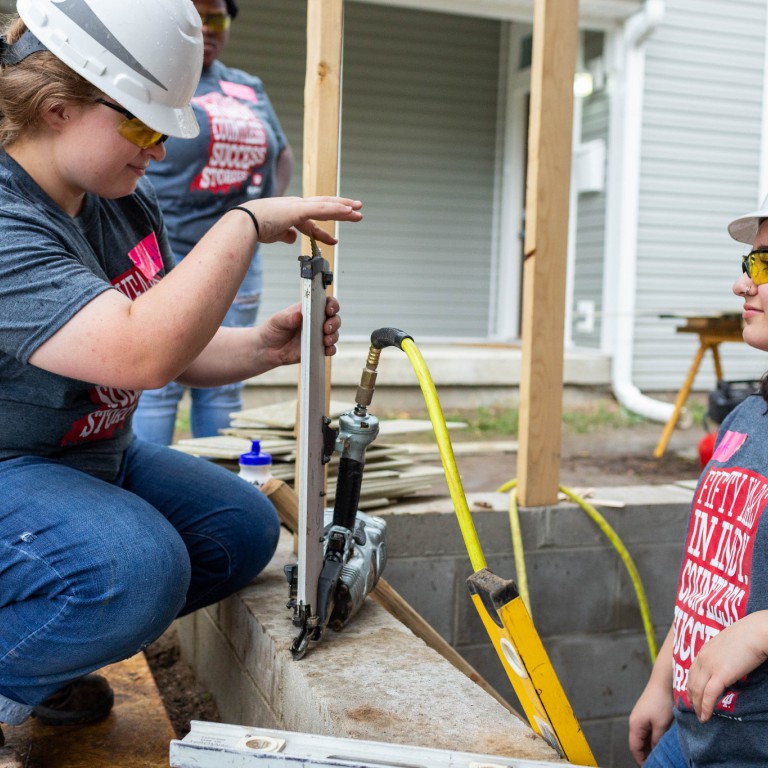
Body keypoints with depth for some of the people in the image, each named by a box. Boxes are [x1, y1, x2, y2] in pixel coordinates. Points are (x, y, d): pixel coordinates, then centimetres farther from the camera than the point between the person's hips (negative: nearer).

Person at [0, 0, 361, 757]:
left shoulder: (124, 202, 2)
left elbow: (175, 350, 7)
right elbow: (140, 354, -40)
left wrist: (263, 348, -12)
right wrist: (246, 223, -32)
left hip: (92, 458, 10)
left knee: (243, 529, 5)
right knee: (135, 567, -34)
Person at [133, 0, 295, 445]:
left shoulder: (250, 89, 18)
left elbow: (283, 154, 30)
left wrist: (271, 202, 12)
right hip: (164, 257, -5)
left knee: (224, 390, 9)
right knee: (157, 387, -6)